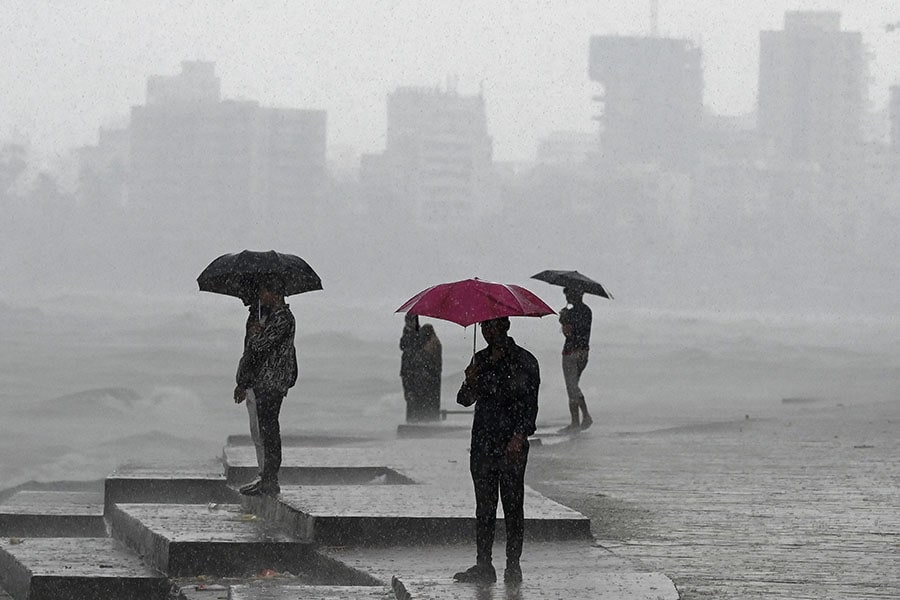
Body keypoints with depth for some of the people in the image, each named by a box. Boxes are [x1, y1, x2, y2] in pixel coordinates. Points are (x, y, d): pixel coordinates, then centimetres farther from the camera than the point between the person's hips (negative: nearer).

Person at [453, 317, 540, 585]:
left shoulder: (524, 361, -1)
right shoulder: (481, 359, 14)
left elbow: (530, 404, -6)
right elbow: (465, 400, 12)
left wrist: (519, 436, -17)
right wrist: (471, 382, -10)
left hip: (512, 445, -5)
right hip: (483, 442, 5)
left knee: (512, 506, -2)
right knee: (484, 506, 4)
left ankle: (513, 566, 2)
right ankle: (483, 566, 6)